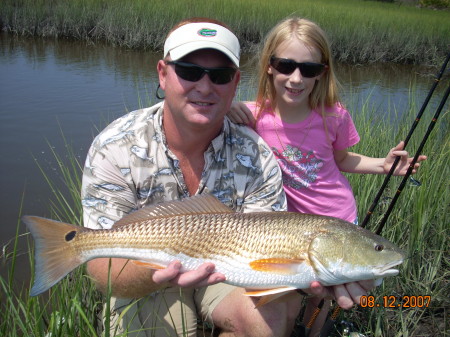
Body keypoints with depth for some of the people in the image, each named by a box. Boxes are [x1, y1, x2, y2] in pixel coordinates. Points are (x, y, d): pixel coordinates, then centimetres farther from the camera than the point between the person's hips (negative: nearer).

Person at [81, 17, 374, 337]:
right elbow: (103, 265, -23)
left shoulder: (255, 155, -16)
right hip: (147, 286, 0)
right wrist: (152, 275, -46)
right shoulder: (114, 149, -20)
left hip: (228, 272, 1)